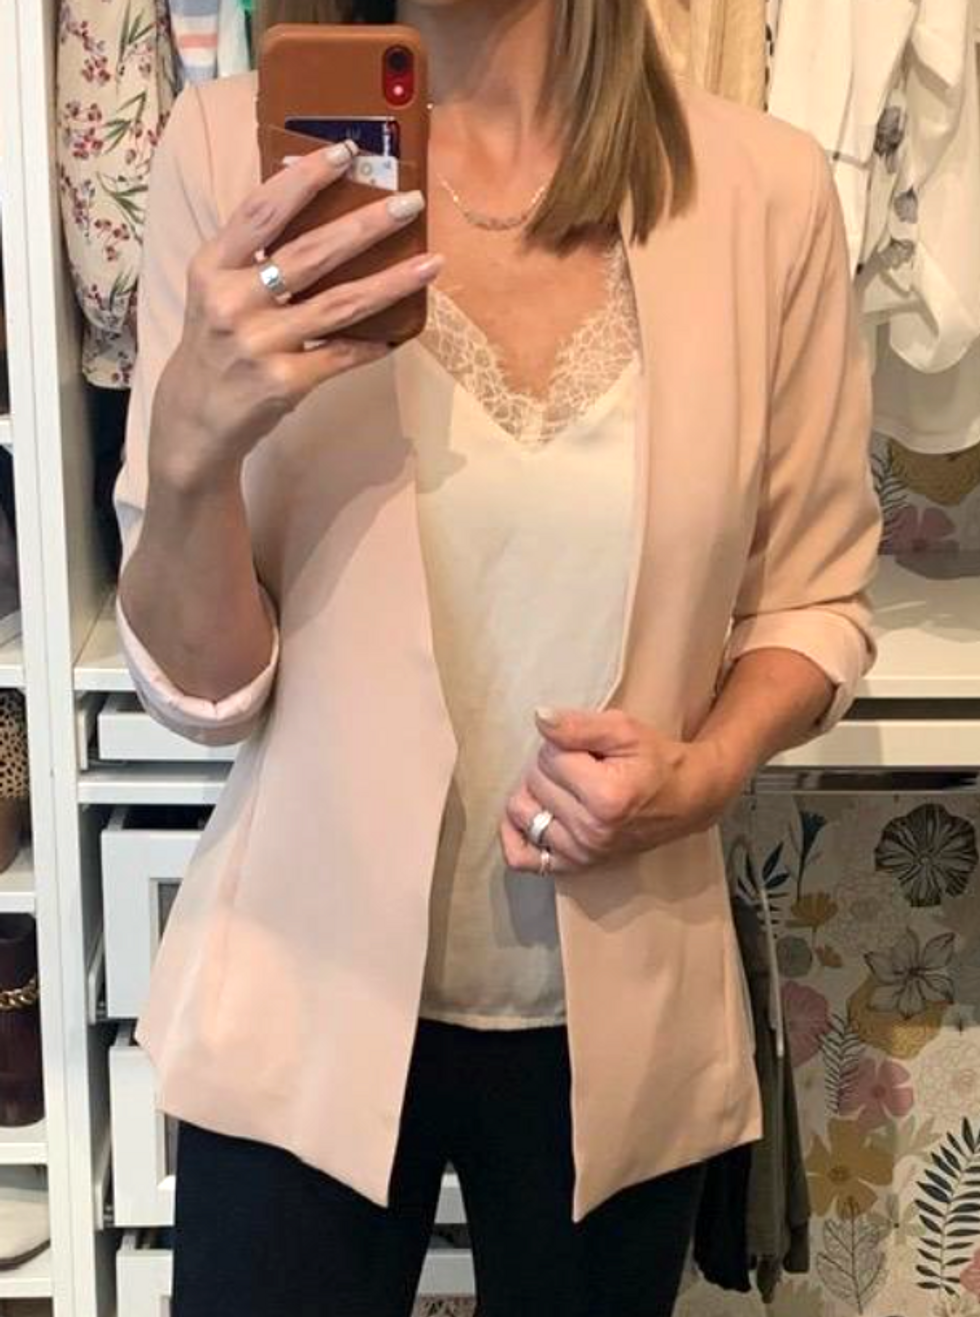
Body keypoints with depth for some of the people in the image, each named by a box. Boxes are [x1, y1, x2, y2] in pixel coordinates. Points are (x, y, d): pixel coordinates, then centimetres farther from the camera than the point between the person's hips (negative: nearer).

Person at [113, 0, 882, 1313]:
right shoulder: (236, 151, -11)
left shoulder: (763, 186, -9)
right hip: (305, 994, -1)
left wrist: (708, 770, -15)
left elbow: (814, 597, 4)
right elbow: (201, 690, -9)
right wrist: (190, 448, -28)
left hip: (622, 1014, 2)